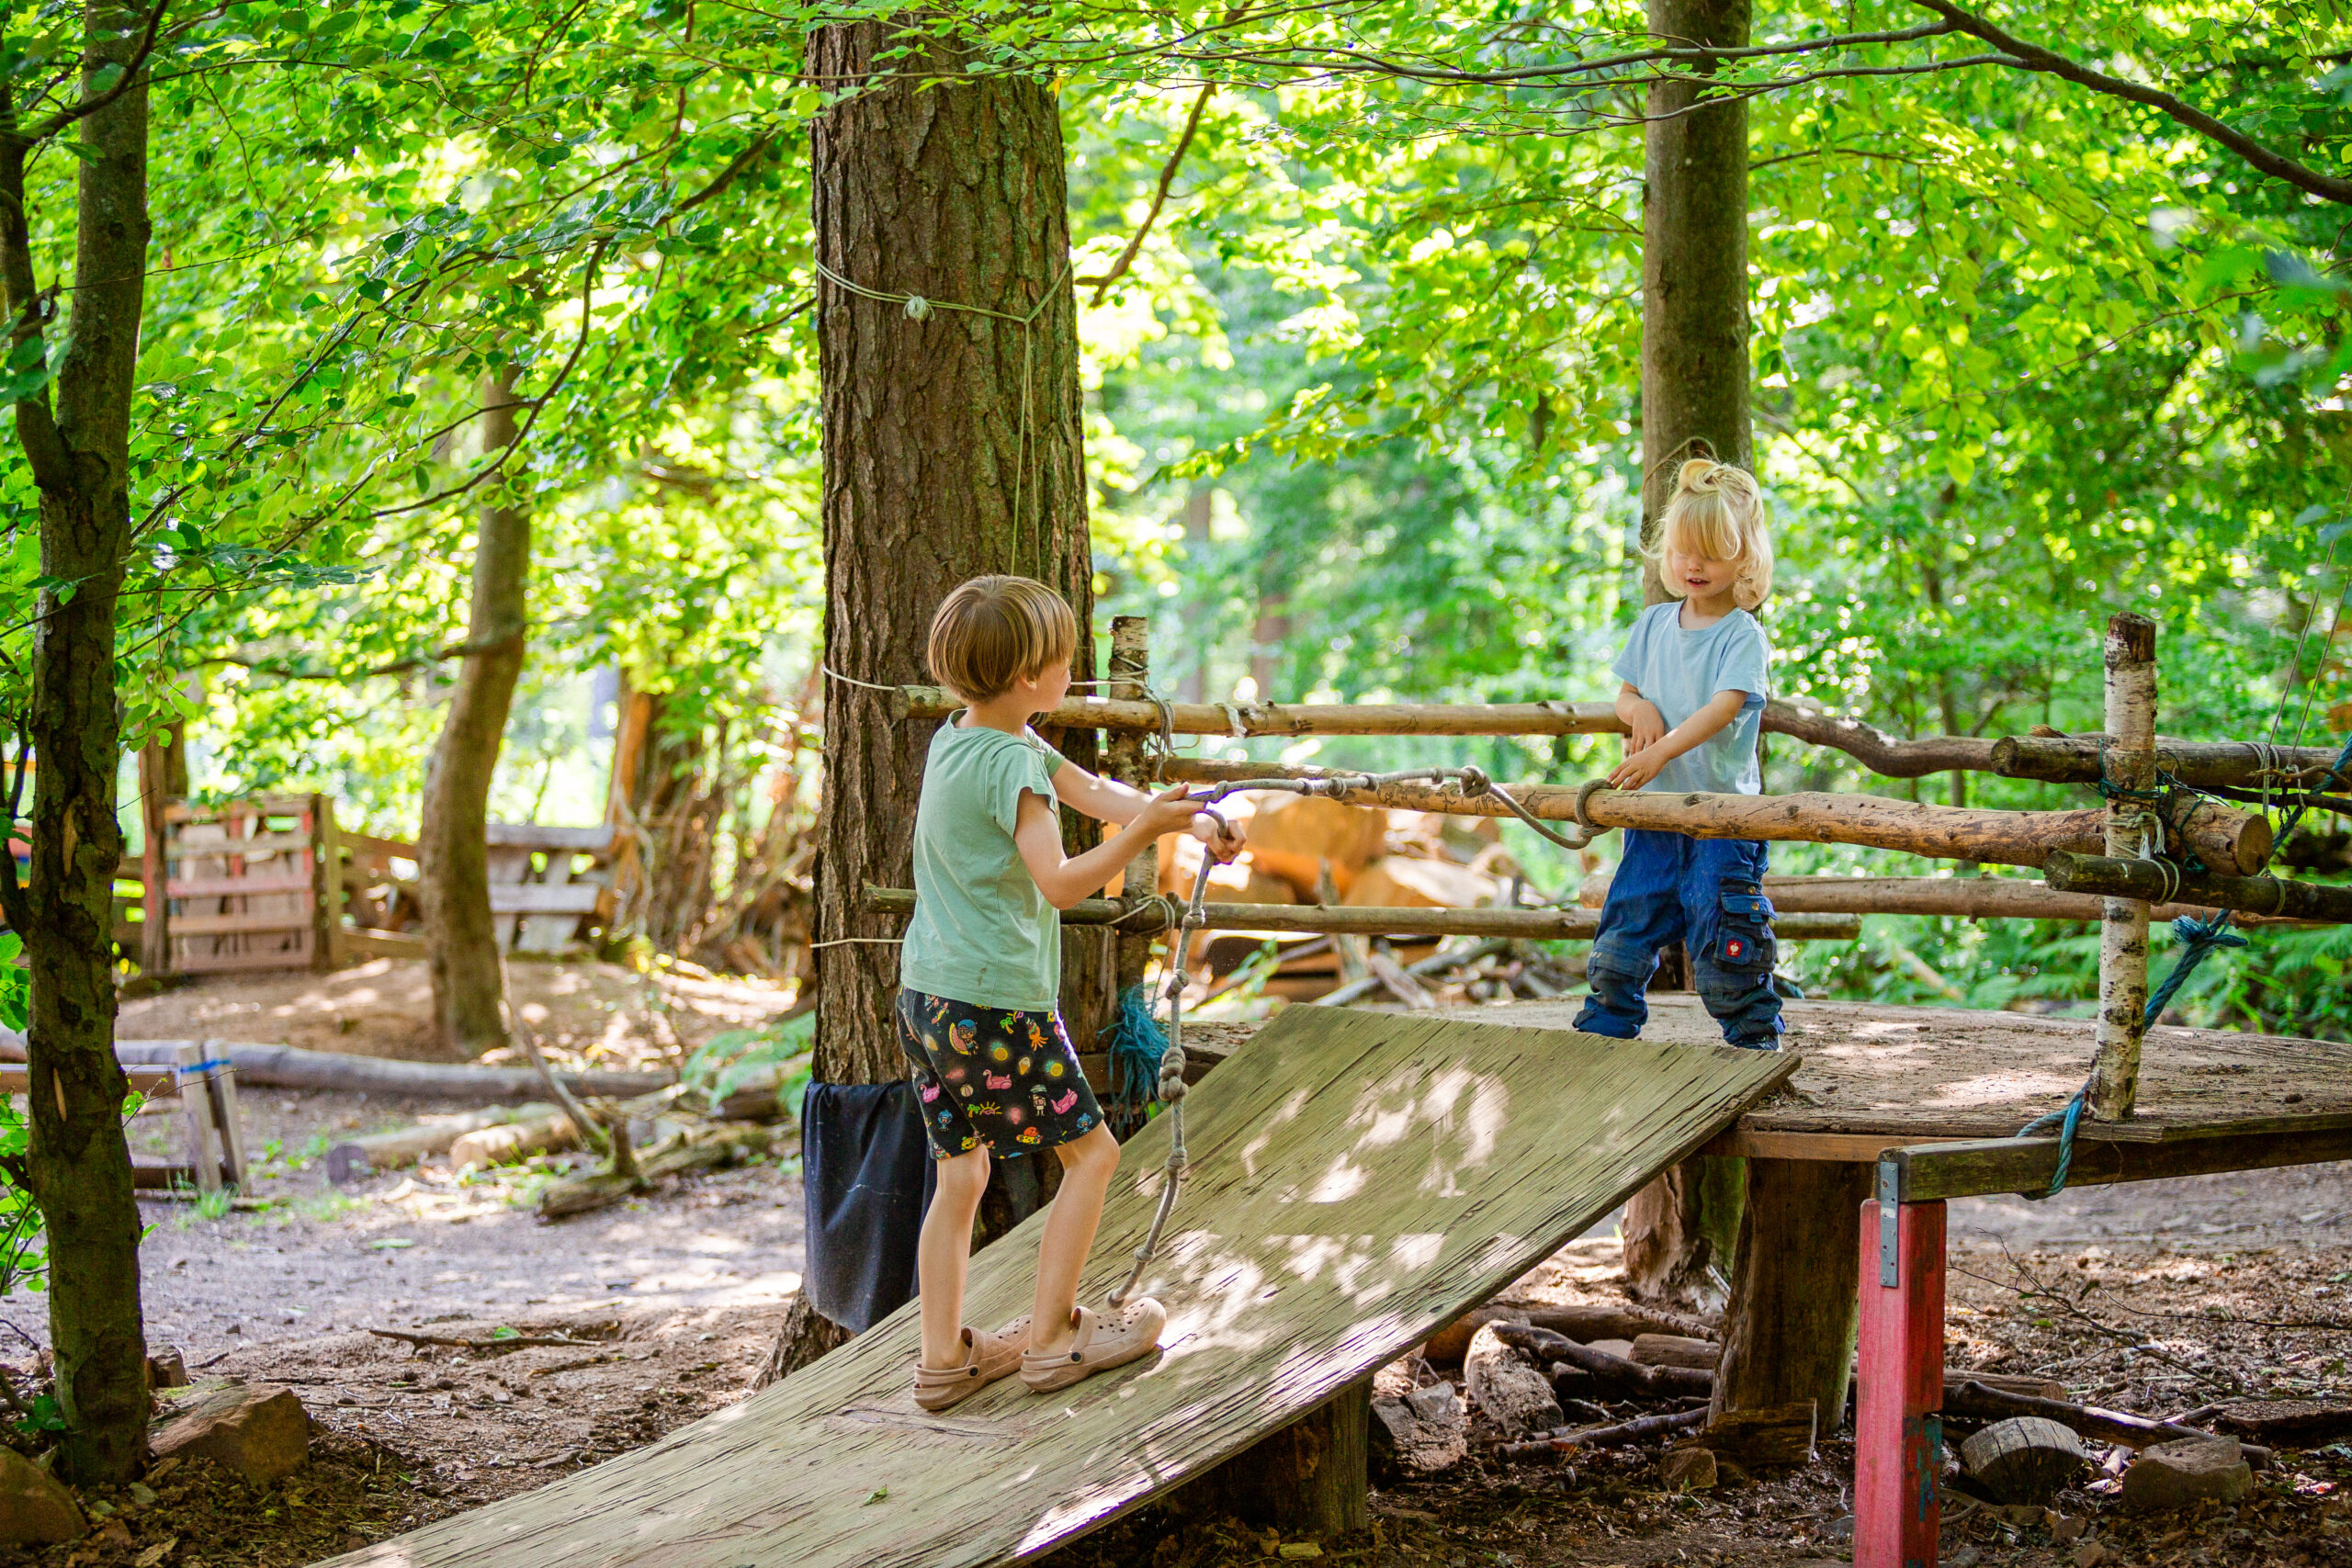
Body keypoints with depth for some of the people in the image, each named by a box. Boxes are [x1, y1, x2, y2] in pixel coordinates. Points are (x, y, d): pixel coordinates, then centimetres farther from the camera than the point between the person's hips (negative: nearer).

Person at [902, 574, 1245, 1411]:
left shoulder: (959, 738, 11)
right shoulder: (1011, 763, -17)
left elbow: (1093, 791, 11)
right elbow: (1060, 880, -24)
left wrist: (1193, 822, 4)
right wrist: (1144, 830, -24)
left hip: (927, 995, 9)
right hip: (998, 1000, -9)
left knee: (960, 1172, 14)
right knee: (1090, 1150, 5)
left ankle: (943, 1357, 16)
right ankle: (1051, 1334, 8)